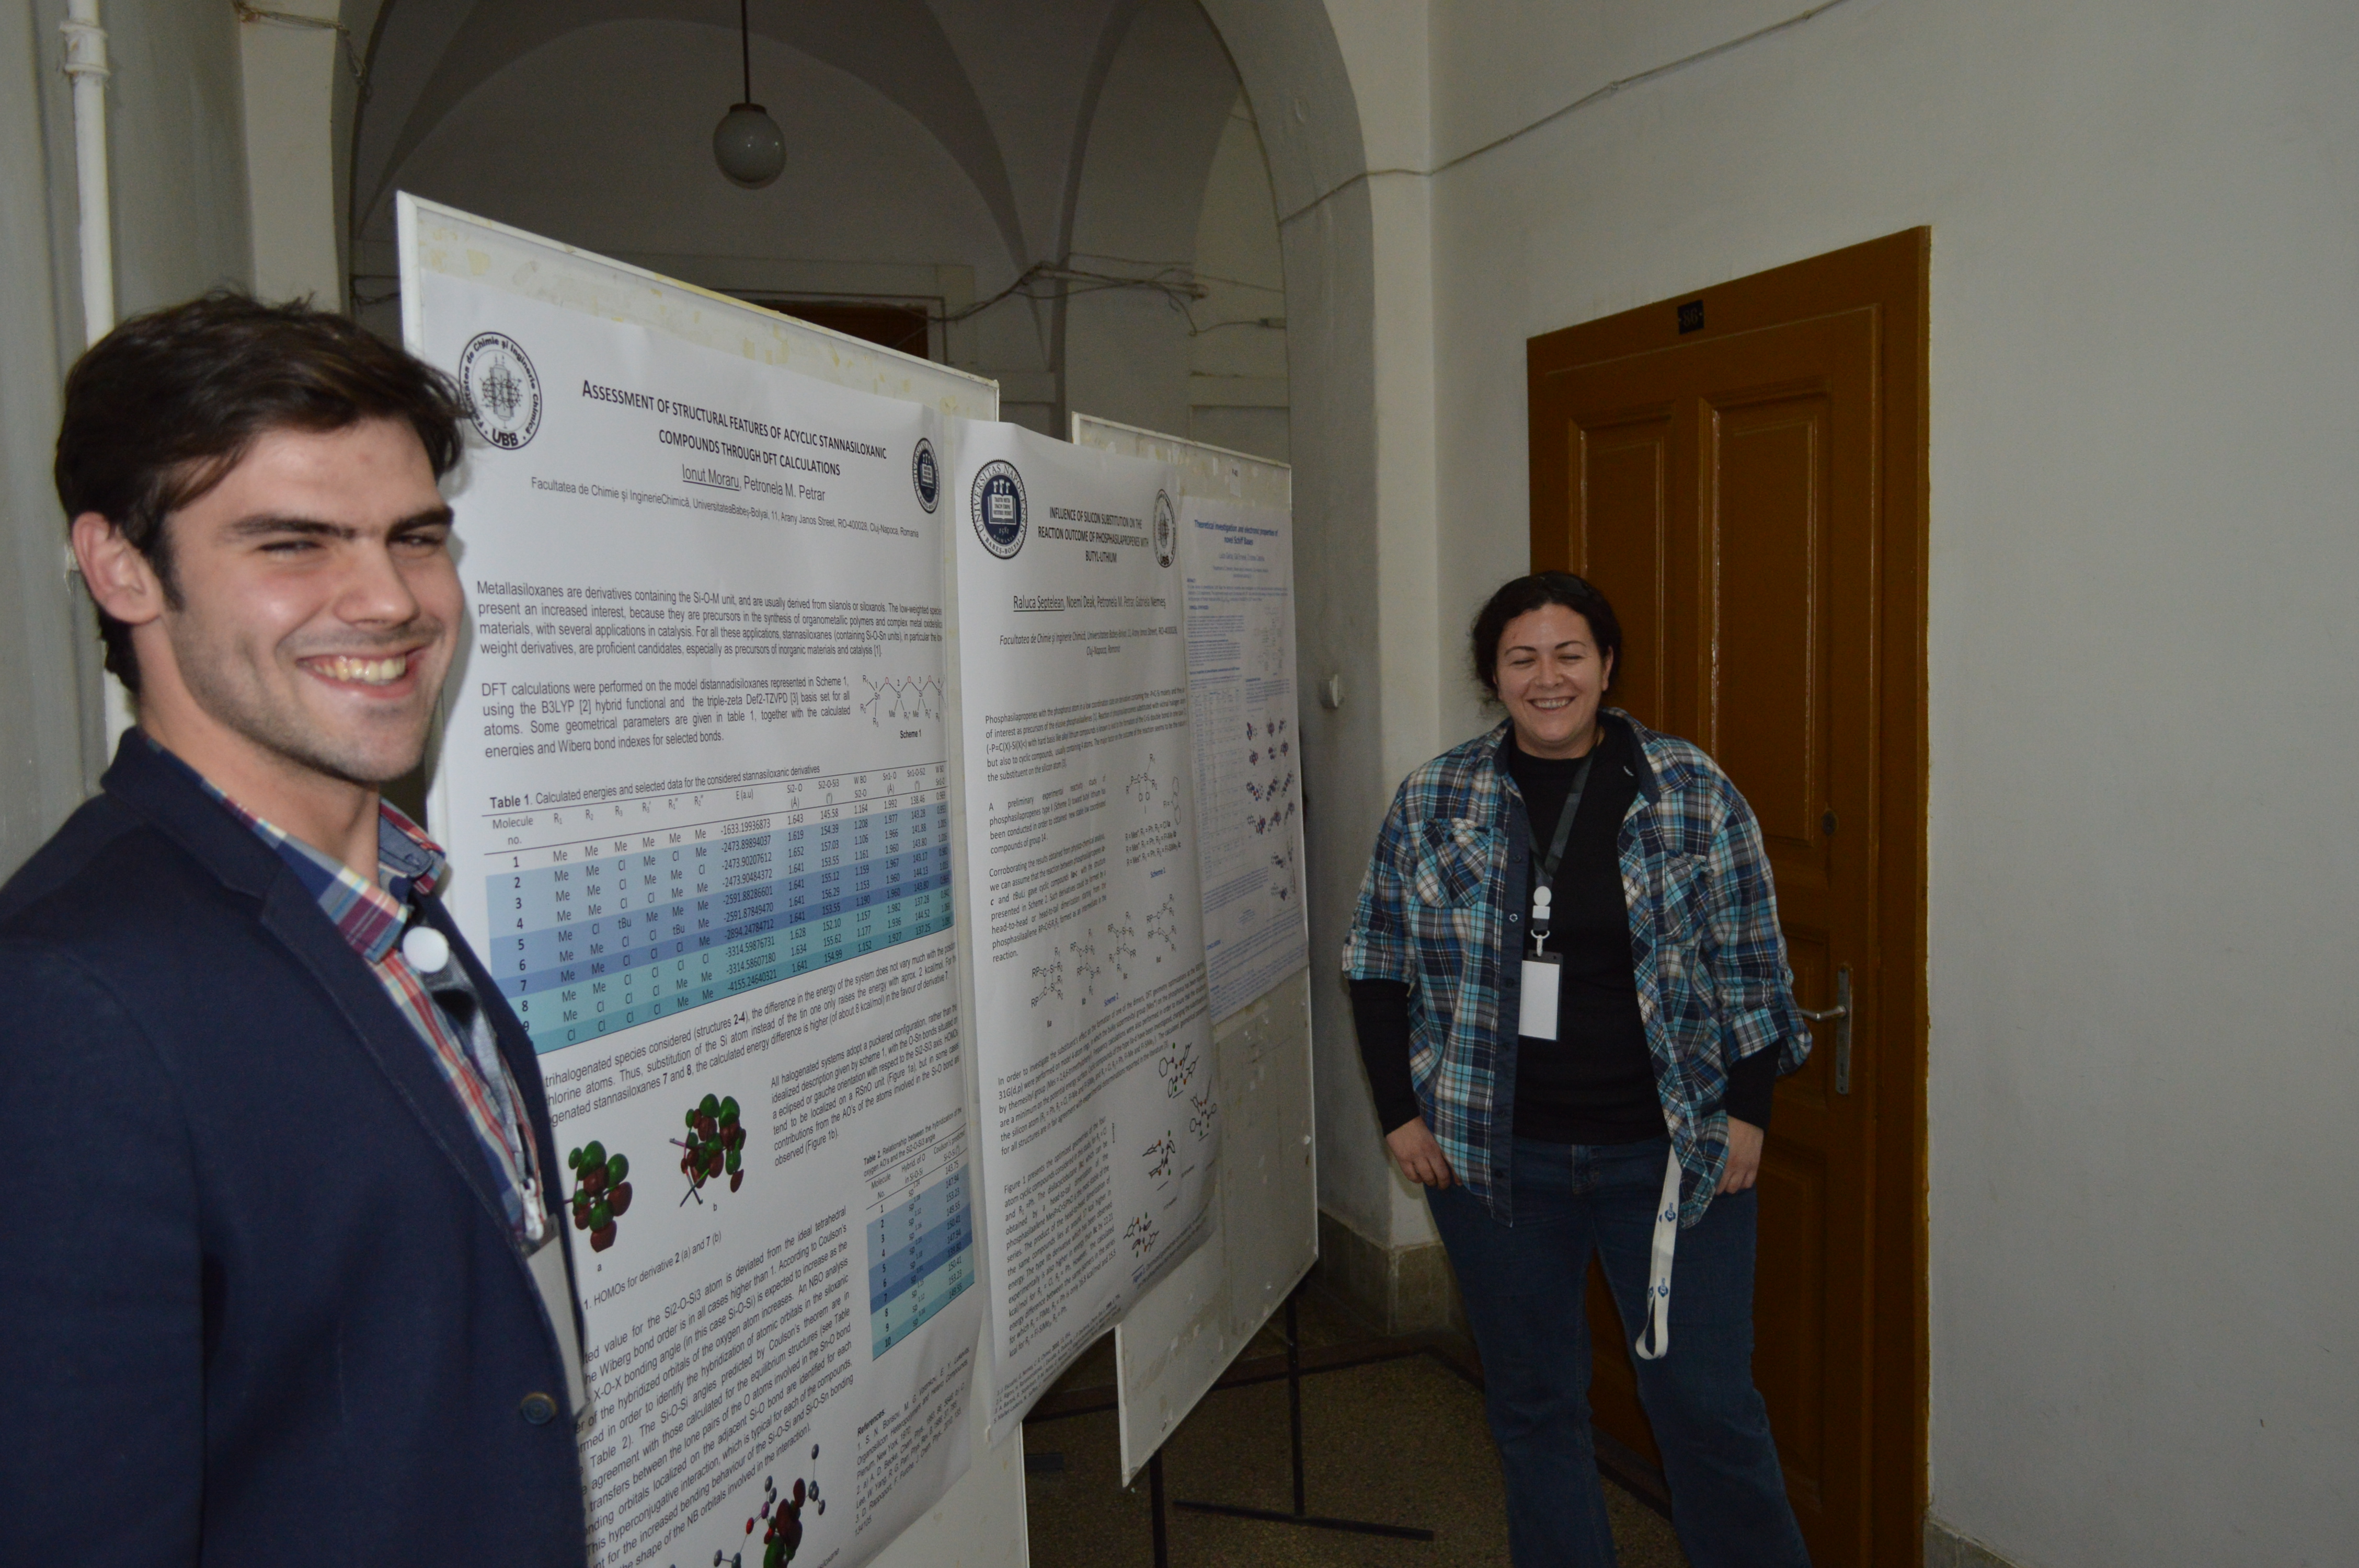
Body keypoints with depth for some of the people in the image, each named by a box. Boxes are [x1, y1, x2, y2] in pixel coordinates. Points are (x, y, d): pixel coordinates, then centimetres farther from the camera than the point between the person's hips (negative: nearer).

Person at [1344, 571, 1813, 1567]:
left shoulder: (1693, 792, -2)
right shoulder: (1433, 802, -1)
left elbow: (1751, 968, 2)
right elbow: (1378, 968, 4)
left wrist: (1747, 1110, -3)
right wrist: (1400, 1111, 0)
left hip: (1670, 1150, -1)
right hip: (1493, 1155, 1)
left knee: (1706, 1402, 6)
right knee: (1530, 1402, 14)